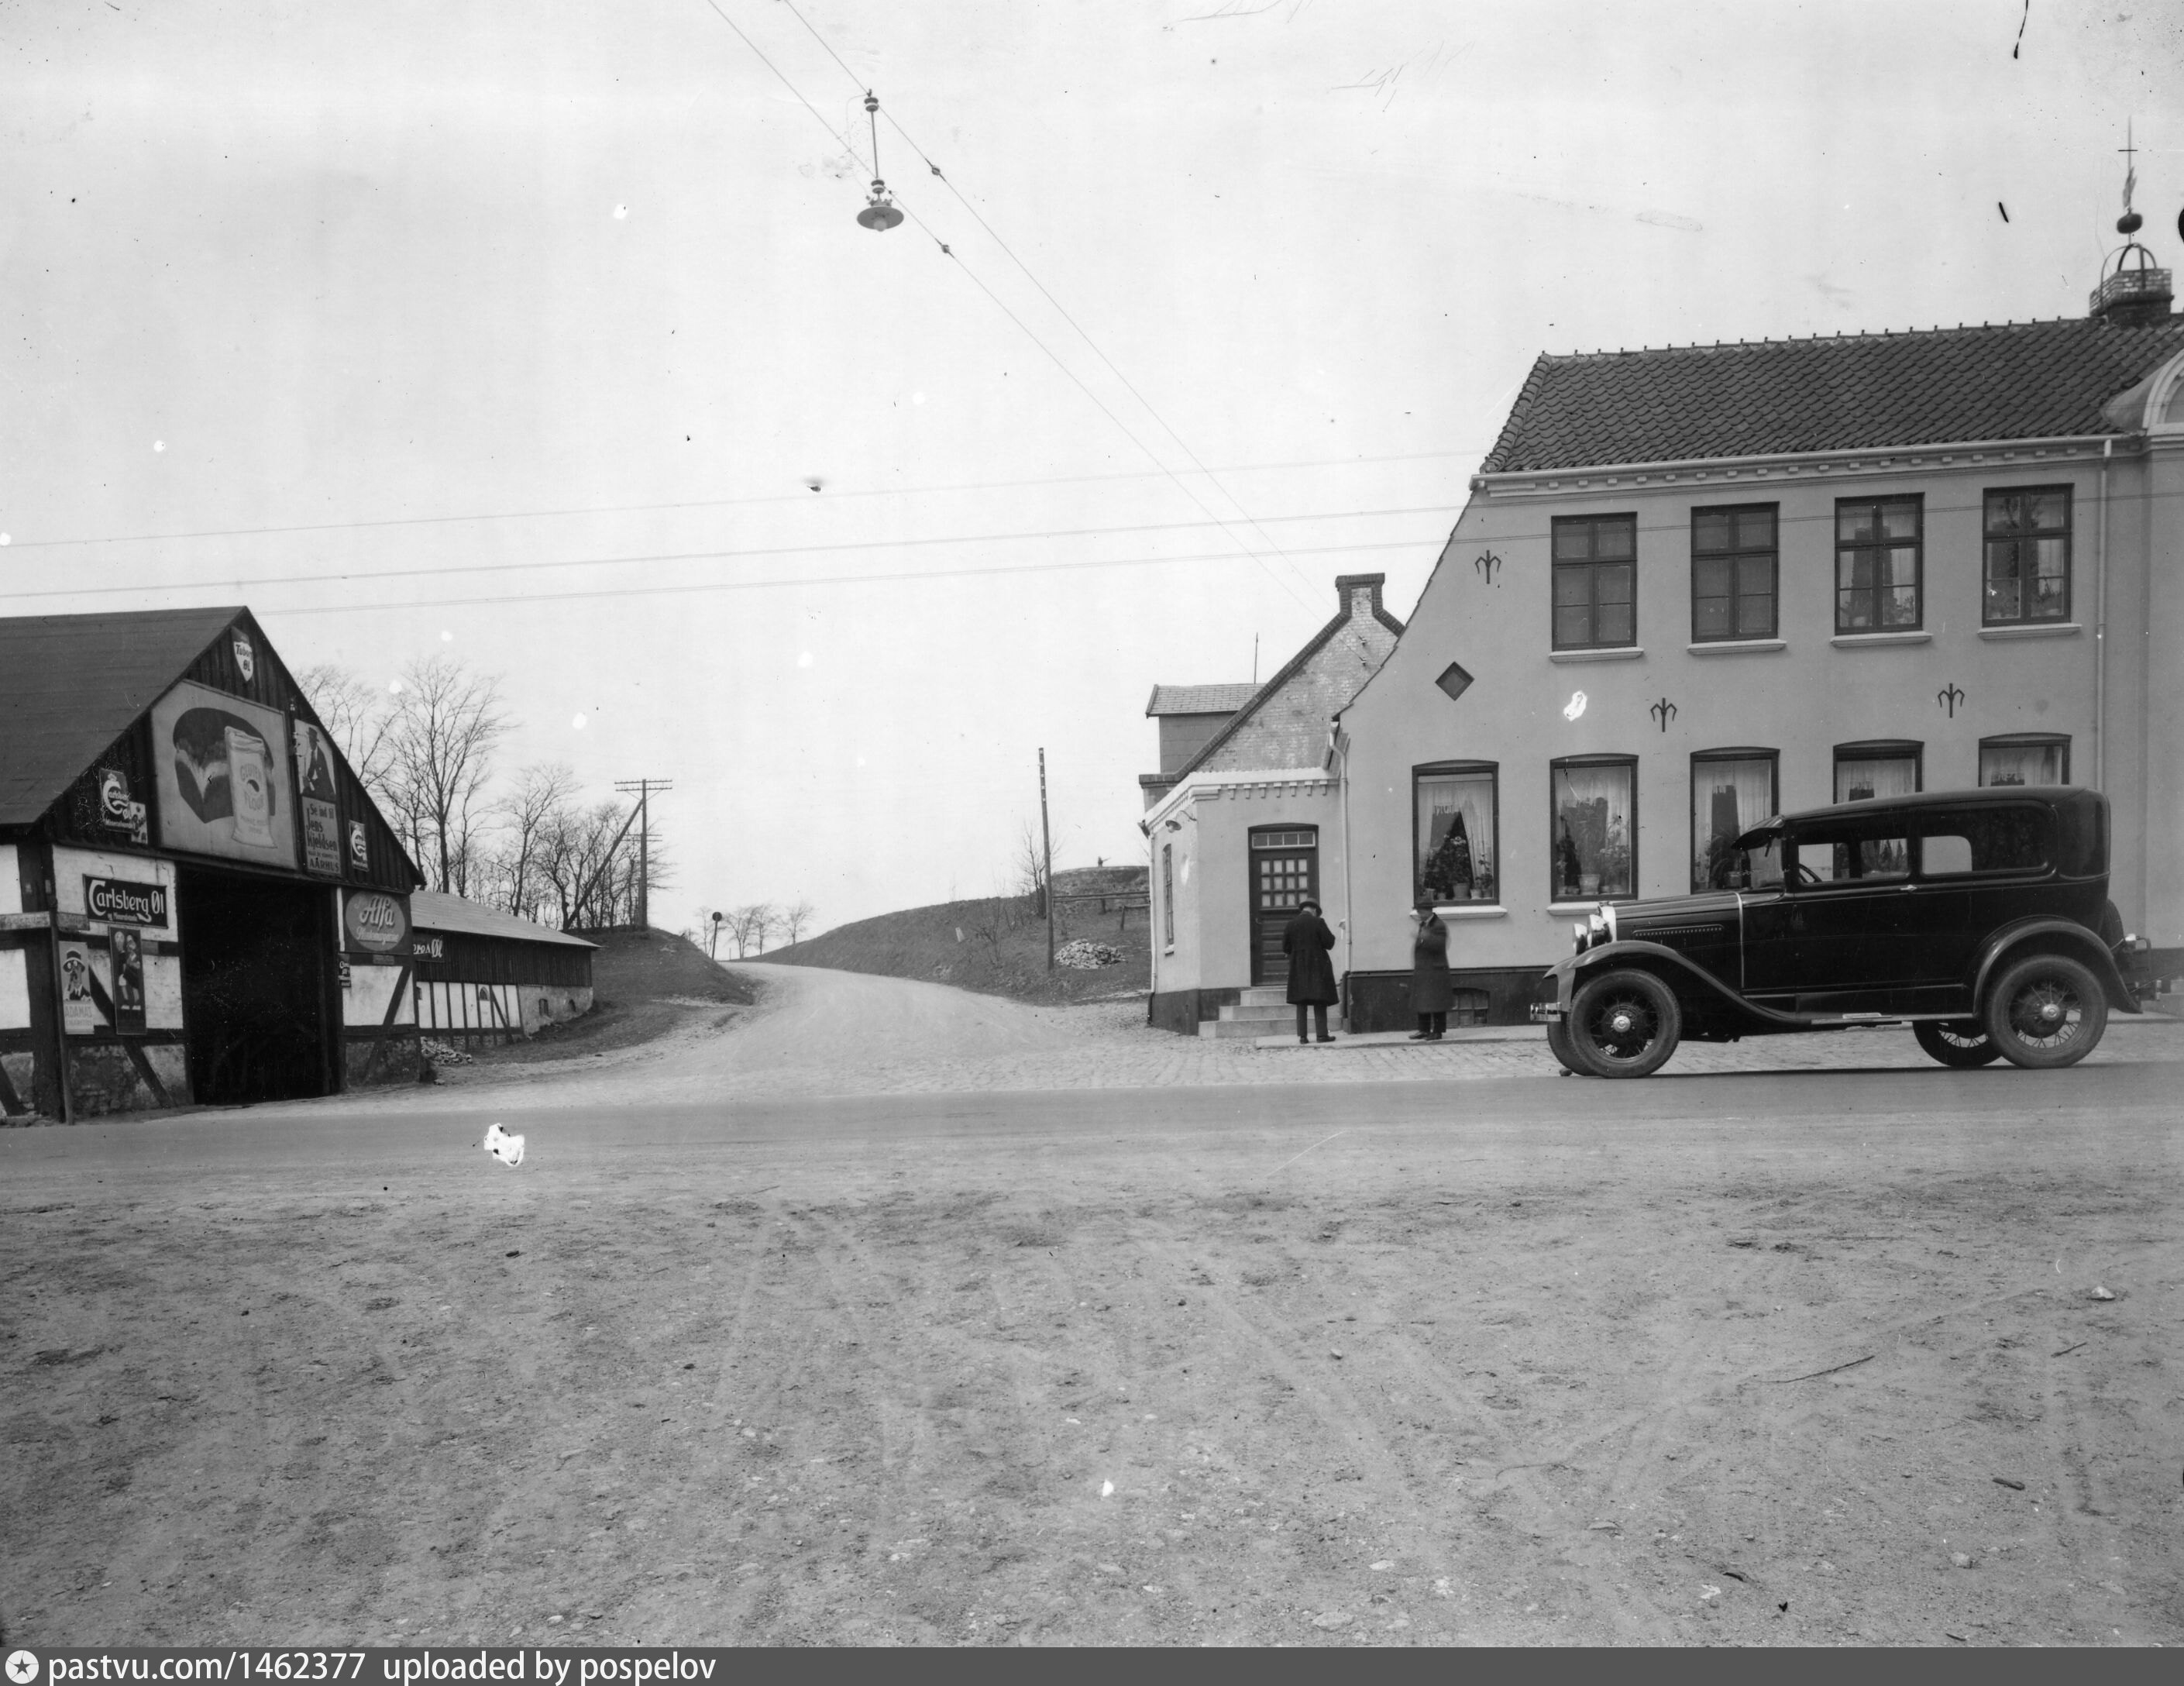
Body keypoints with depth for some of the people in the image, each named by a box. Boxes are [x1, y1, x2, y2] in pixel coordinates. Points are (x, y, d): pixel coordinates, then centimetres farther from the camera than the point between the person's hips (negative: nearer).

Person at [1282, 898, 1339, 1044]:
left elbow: (1285, 948, 3)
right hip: (1317, 967, -3)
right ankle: (1322, 1034, -1)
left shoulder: (1290, 925, 2)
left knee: (1301, 1003, 6)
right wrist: (1331, 936, 13)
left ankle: (1302, 1035, 2)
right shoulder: (1318, 922, -7)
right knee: (1320, 1002, 2)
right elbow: (1329, 943, -7)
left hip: (1298, 968, 3)